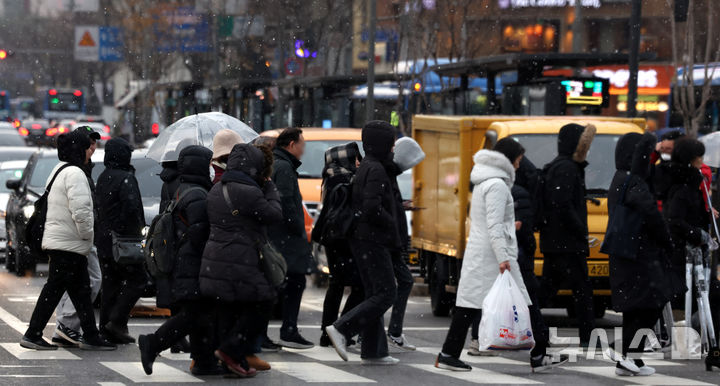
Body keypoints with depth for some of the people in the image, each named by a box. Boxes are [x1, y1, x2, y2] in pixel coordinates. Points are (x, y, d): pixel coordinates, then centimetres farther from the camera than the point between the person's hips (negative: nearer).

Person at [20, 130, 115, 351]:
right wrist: (86, 234, -11)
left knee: (81, 290, 12)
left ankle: (90, 336, 15)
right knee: (54, 289, -6)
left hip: (56, 240, 10)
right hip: (68, 244, -10)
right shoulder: (74, 173, -15)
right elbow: (80, 210, -25)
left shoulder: (59, 171, 18)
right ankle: (33, 335, -3)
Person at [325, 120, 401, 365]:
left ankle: (373, 352, 11)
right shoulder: (376, 170, -15)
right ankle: (341, 329, -14)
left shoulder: (365, 168, 16)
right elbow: (372, 208, -24)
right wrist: (393, 226, -10)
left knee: (374, 294, 11)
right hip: (372, 240, -10)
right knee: (386, 293, -9)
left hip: (361, 239, 10)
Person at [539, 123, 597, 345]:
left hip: (551, 241, 10)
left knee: (547, 288, 11)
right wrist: (581, 232, -16)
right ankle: (588, 338, -4)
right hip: (568, 243, -10)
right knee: (582, 289, -5)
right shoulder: (566, 169, -14)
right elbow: (563, 205, -22)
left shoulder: (554, 168, 18)